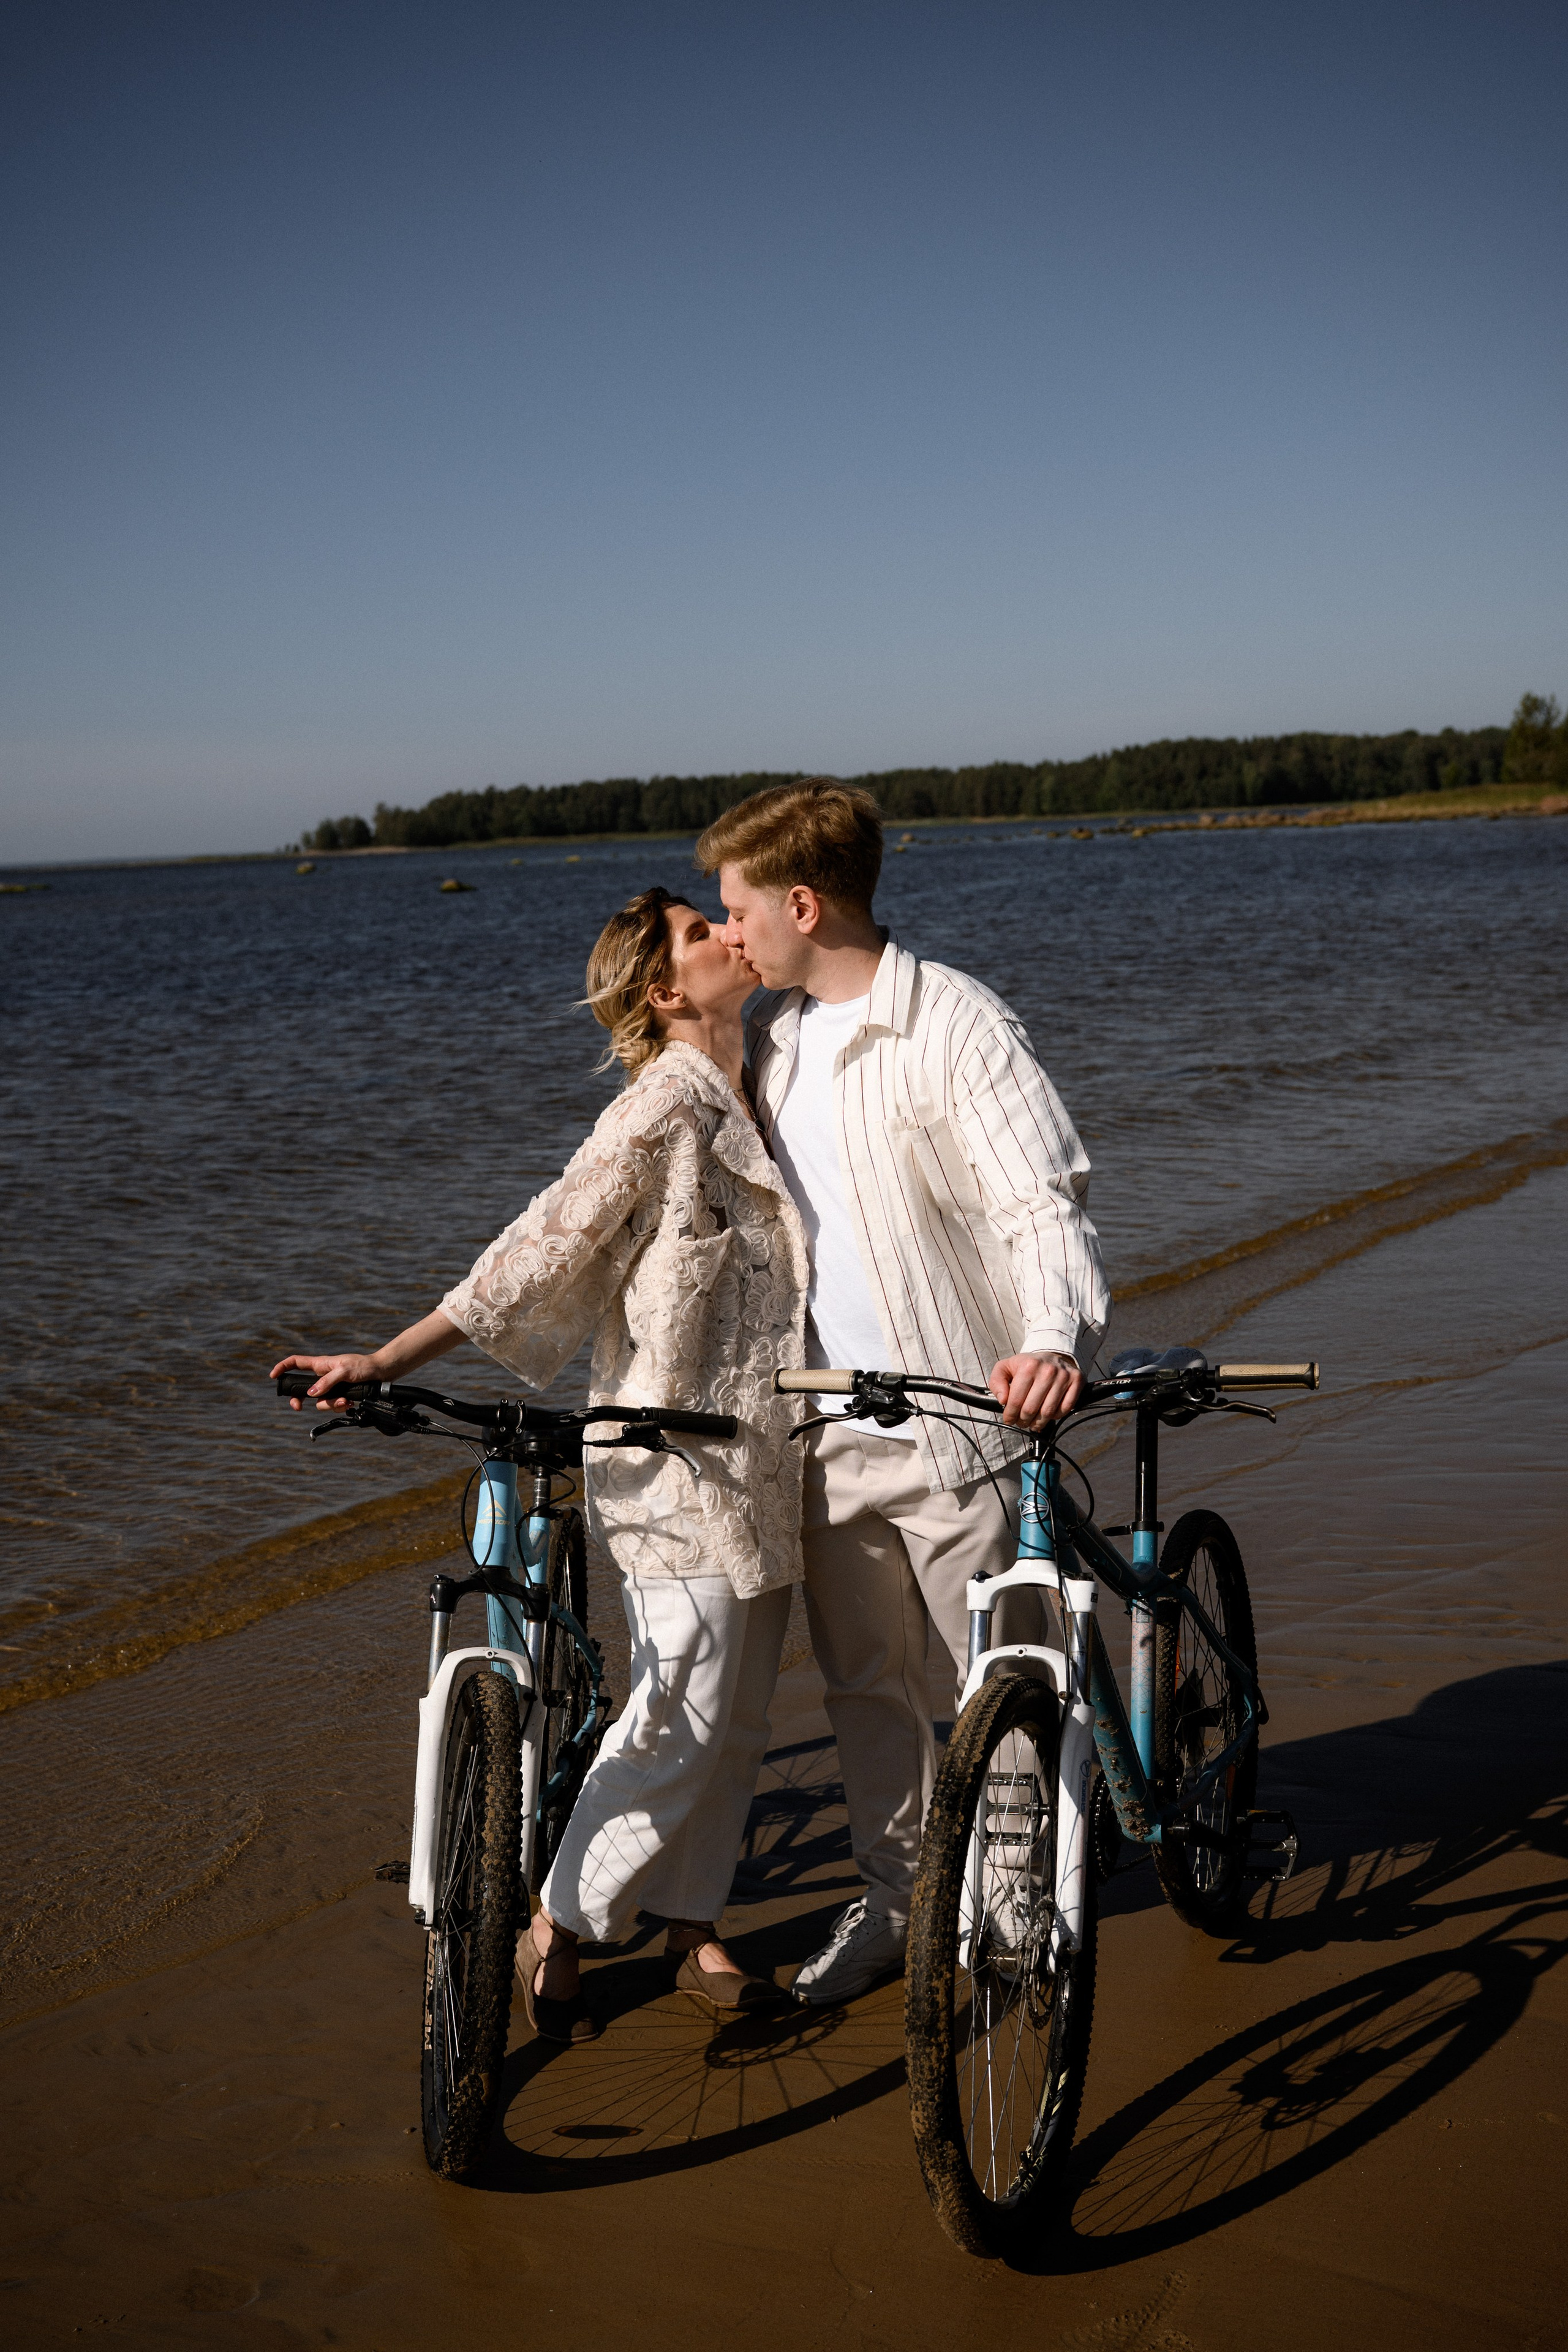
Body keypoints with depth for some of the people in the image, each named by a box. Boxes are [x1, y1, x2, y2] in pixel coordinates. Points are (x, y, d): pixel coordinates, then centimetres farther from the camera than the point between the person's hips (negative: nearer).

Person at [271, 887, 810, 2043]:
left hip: (762, 1457, 8)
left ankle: (694, 1926, 27)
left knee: (740, 1712, 13)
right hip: (677, 1461, -8)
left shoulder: (753, 1097, 9)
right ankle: (556, 1928, 12)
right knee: (687, 1712, -6)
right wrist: (385, 1363, -17)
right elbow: (538, 1250, -15)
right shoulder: (664, 1106, -16)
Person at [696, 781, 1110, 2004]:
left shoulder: (956, 1024, -13)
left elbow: (1044, 1204, -20)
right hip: (825, 1423, 6)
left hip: (956, 1417, -6)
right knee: (867, 1682, 15)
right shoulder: (769, 1033, 10)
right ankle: (894, 1894, 31)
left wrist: (1056, 1337, -38)